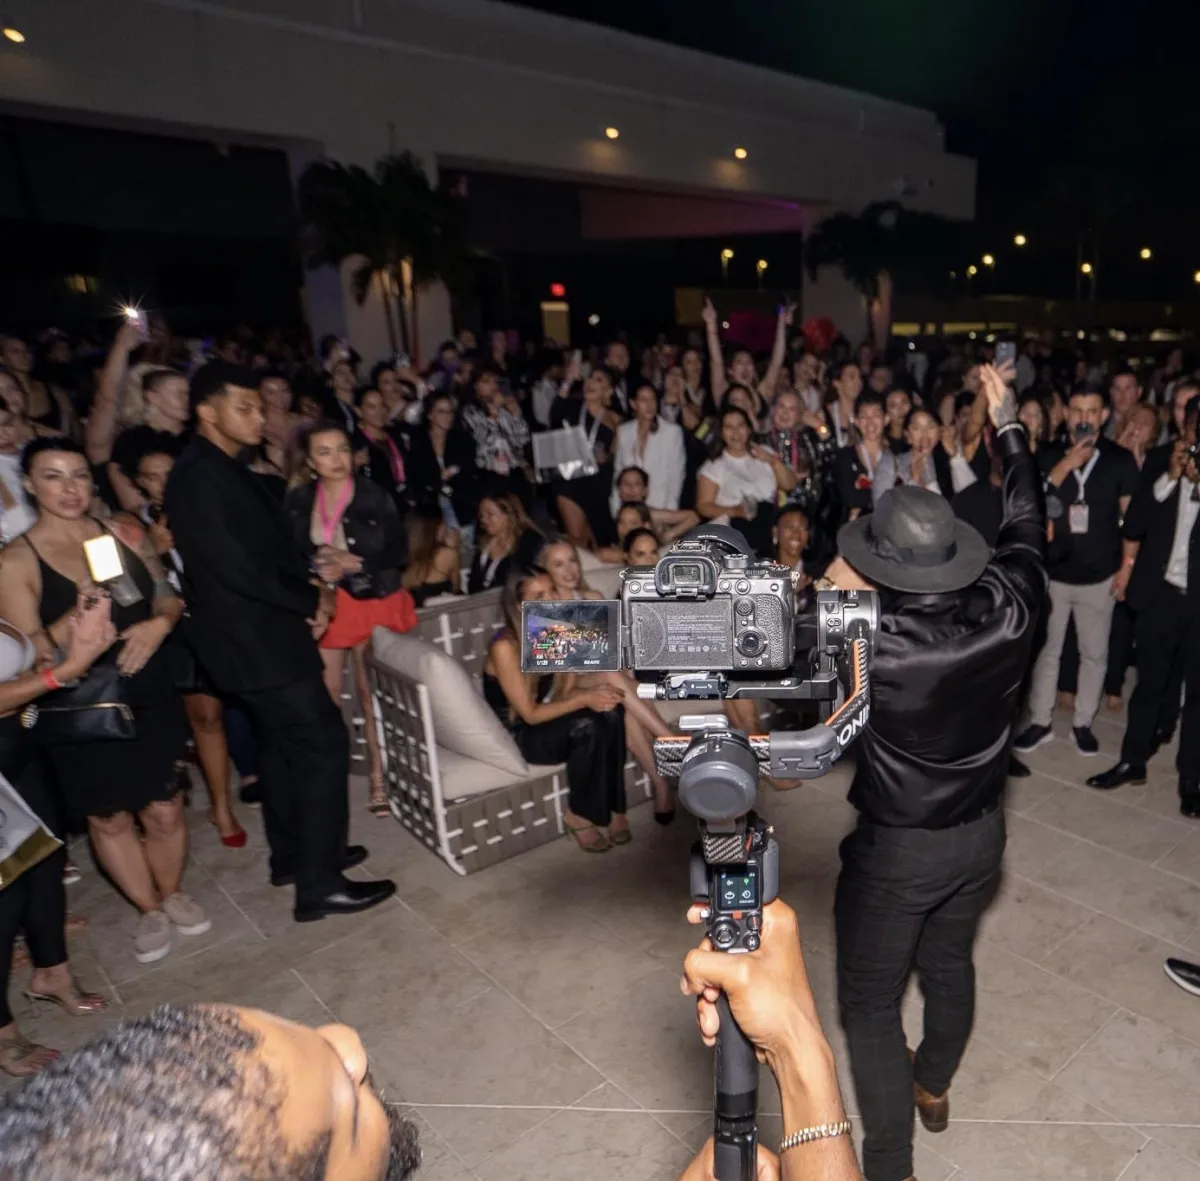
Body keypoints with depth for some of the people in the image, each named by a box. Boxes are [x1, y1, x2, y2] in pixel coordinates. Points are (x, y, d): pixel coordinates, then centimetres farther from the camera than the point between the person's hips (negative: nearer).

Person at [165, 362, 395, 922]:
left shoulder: (227, 470, 13)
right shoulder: (199, 476, -18)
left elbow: (272, 544, 16)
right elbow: (236, 566, -24)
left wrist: (312, 586, -1)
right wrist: (309, 602, -13)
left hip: (262, 634, 10)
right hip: (256, 641, -10)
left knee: (284, 744, 19)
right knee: (323, 743, -7)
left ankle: (293, 855, 35)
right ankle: (319, 885, 2)